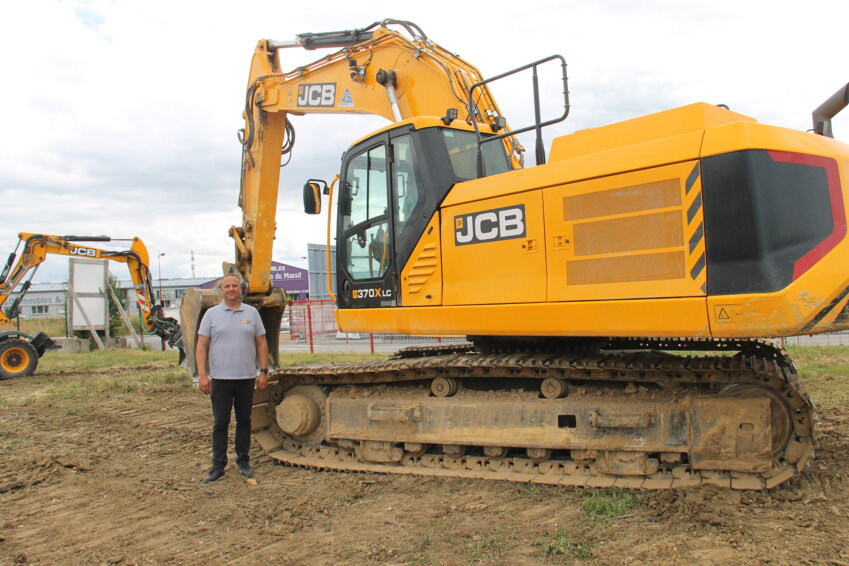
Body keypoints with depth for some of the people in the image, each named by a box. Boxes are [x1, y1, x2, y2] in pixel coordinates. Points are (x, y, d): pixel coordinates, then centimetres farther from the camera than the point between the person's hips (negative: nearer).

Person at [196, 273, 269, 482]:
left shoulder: (251, 313, 6)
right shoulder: (212, 314, 2)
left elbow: (261, 344, 8)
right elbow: (201, 346, 0)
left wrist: (264, 371, 3)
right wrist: (202, 375, -8)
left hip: (247, 378, 1)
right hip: (220, 379, -1)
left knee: (244, 421, 10)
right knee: (220, 423, 4)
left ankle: (243, 461, 23)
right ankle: (218, 465, 14)